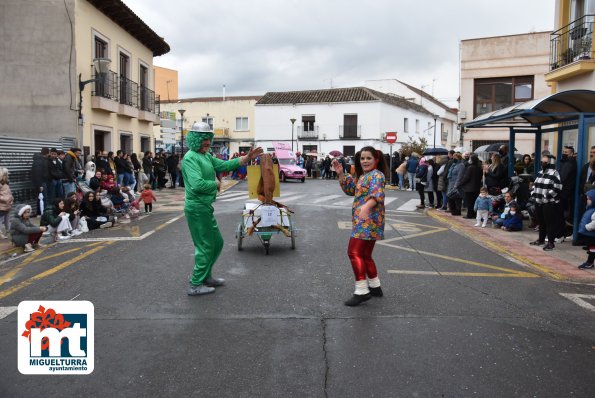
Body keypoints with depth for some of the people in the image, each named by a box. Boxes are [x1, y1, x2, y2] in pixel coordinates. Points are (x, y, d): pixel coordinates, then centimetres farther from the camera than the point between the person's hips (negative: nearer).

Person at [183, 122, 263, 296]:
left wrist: (247, 157, 5)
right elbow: (197, 184, -28)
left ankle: (205, 276, 33)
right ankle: (195, 285, 12)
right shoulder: (190, 158, -17)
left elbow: (224, 165, 12)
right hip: (197, 208, -10)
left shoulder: (206, 156, 13)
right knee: (205, 247, 0)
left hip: (205, 207, 10)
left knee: (217, 243, 19)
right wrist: (216, 184, -12)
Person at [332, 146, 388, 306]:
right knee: (365, 255, 17)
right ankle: (375, 287, 28)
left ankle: (362, 291, -13)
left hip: (368, 221, -10)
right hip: (363, 221, 10)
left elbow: (377, 193, -29)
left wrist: (366, 207, -47)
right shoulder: (362, 176, 18)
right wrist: (341, 173, 9)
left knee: (354, 252, -14)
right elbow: (349, 190, 23)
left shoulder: (376, 175, -11)